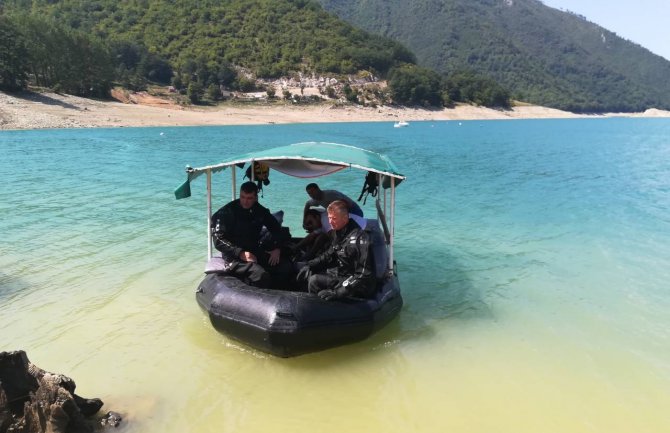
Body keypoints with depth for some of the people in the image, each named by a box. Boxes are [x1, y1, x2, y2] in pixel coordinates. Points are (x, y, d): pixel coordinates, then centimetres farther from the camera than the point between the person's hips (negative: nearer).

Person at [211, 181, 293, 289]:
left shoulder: (260, 211, 6)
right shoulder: (227, 212, -8)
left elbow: (278, 230, 16)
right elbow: (219, 240, -13)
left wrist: (277, 248, -2)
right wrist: (241, 253, -24)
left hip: (255, 252, 5)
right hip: (235, 256, -5)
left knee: (286, 267, -15)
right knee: (262, 275, -32)